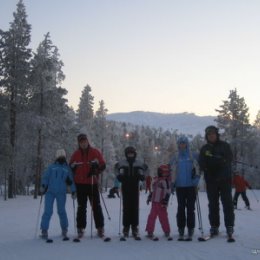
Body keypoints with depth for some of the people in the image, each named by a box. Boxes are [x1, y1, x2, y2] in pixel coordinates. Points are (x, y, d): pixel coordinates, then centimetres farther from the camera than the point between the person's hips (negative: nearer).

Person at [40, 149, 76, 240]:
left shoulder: (67, 168, 11)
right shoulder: (51, 167, 8)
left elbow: (71, 181, 11)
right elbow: (45, 176, 4)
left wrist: (73, 191, 4)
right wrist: (43, 185, -11)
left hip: (61, 193, 1)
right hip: (50, 192, -1)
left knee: (61, 211, 6)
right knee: (48, 211, -6)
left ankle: (64, 229, 22)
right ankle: (44, 230, 1)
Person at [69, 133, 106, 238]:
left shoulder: (95, 152, 2)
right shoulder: (76, 154, 8)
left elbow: (103, 165, 0)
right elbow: (71, 168, 14)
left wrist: (96, 170, -18)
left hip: (92, 183, -2)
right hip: (80, 184, 2)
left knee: (96, 206, 0)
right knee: (81, 207, 7)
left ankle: (100, 228, 5)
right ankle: (80, 228, 13)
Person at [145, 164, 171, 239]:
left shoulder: (165, 181, -9)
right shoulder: (156, 180, 13)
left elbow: (167, 192, -13)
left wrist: (165, 202, -17)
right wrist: (149, 197, 24)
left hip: (161, 203, -7)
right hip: (155, 202, 7)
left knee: (163, 217, -1)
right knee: (152, 217, 9)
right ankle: (150, 231, 17)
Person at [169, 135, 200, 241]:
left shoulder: (194, 156, 3)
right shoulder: (175, 158, 9)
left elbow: (199, 168, 5)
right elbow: (171, 171, 13)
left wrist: (196, 177, -10)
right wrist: (172, 182, 5)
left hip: (191, 186, -2)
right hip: (179, 186, 2)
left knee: (190, 208, 0)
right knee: (181, 208, 4)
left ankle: (190, 231, 5)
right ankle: (181, 231, 8)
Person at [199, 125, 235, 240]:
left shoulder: (224, 145, 4)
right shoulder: (204, 149, 10)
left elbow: (229, 159, -8)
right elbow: (201, 164, 4)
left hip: (225, 179, -2)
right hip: (211, 180, 2)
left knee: (227, 203, -3)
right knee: (213, 204, 5)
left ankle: (229, 226, 0)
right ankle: (214, 226, 11)